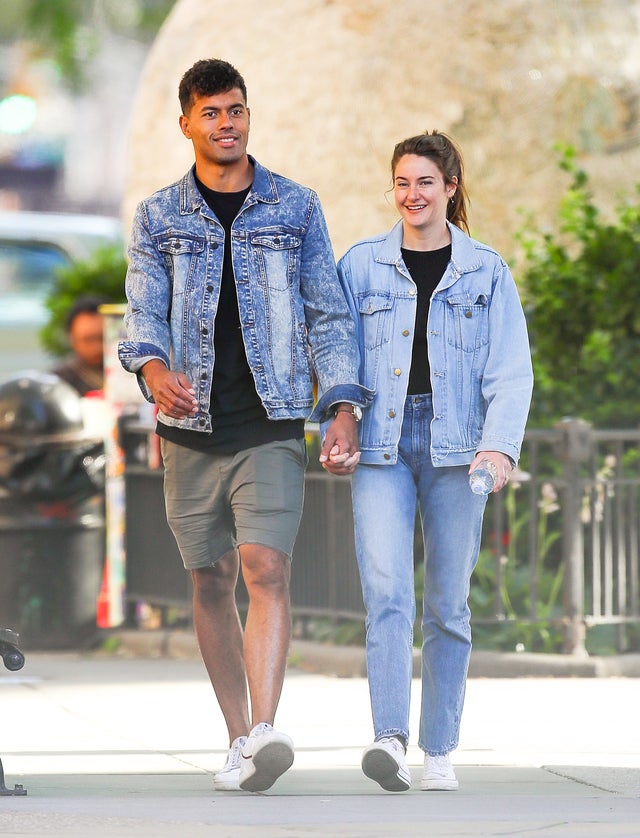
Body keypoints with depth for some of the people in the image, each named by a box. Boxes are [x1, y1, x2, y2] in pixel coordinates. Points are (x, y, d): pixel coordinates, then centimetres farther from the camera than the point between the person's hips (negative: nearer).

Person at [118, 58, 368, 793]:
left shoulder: (295, 208, 7)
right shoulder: (158, 218, 8)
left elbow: (328, 314, 7)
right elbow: (143, 312, -2)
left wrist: (344, 408, -3)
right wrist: (154, 368, -25)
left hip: (271, 426, -2)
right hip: (192, 427, 2)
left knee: (266, 569, -17)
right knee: (211, 583, 6)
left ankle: (264, 733, -29)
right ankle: (239, 741, 16)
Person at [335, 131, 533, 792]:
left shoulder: (485, 271, 7)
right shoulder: (362, 266, 9)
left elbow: (510, 370, 1)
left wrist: (499, 444, -13)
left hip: (455, 442, 0)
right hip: (381, 445, 0)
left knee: (447, 605, 5)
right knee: (386, 593, -16)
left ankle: (438, 751, 12)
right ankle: (390, 739, -25)